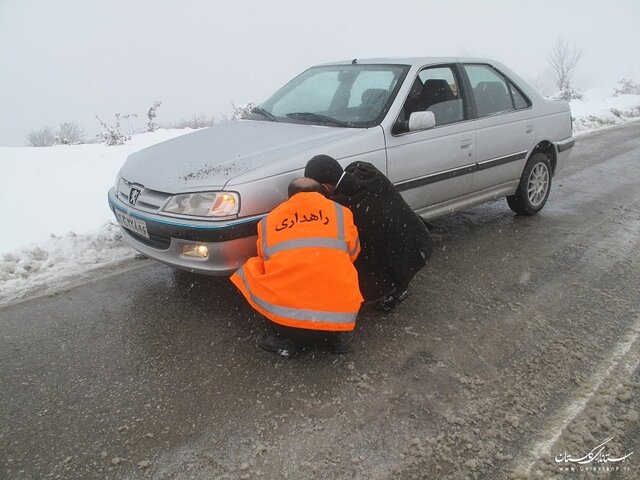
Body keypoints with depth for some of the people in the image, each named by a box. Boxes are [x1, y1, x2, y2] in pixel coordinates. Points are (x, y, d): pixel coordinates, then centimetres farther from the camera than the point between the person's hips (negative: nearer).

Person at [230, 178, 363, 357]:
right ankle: (341, 333, 11)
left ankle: (284, 338, 12)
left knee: (250, 270, 23)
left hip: (285, 320, -1)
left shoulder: (269, 220, 13)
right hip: (339, 319, 1)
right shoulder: (340, 213, 10)